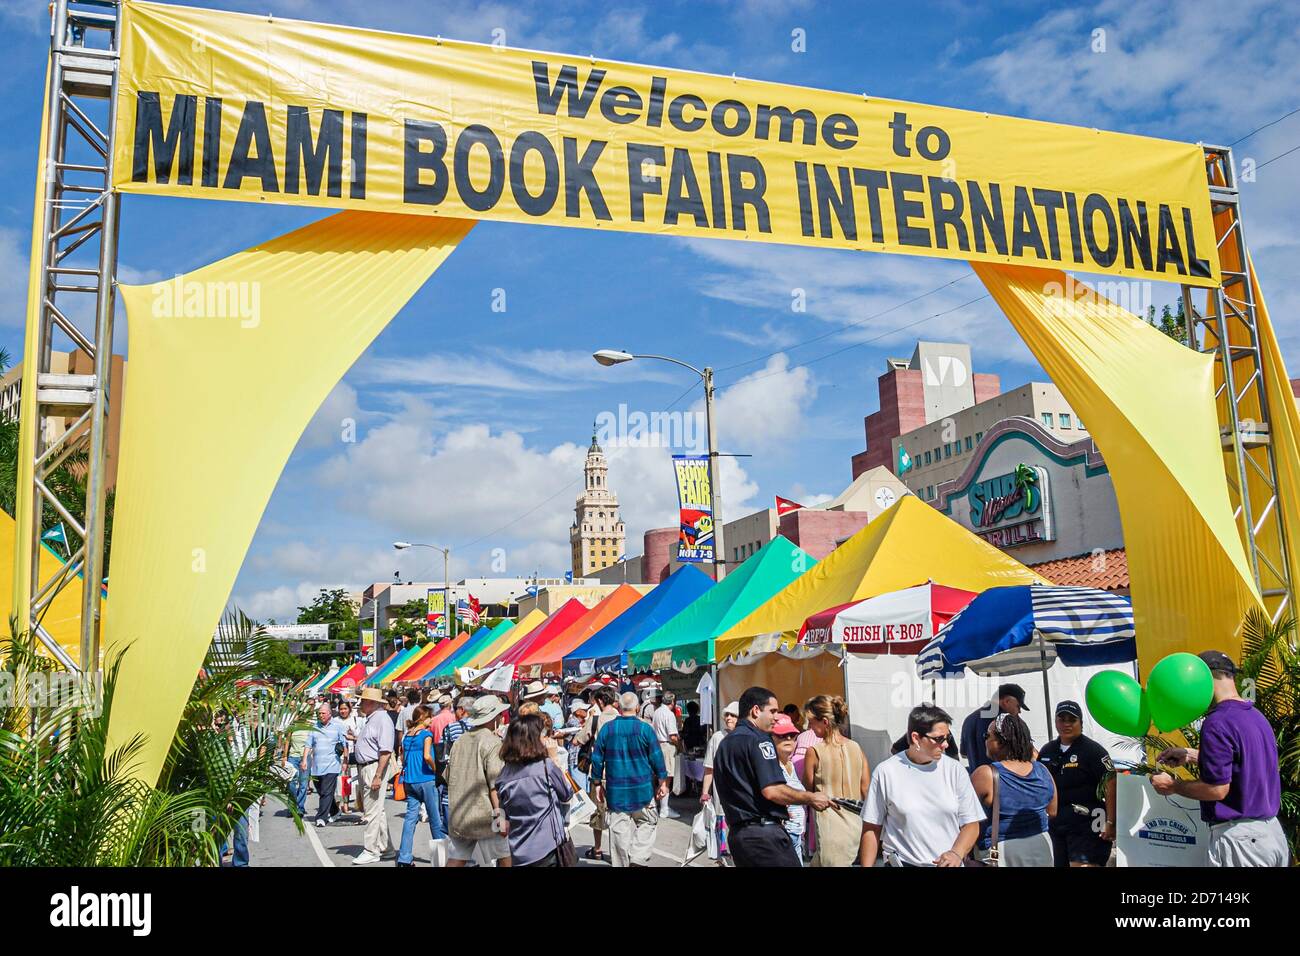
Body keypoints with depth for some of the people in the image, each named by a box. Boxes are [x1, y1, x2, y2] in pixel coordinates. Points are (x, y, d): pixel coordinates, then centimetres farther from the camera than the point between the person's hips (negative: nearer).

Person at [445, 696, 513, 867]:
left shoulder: (459, 741, 10)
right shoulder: (492, 742, -11)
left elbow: (449, 777, 18)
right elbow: (495, 784, -18)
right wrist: (500, 815, -16)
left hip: (457, 816, 6)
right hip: (485, 815, -6)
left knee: (455, 861, 7)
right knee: (504, 859, 7)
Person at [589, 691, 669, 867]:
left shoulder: (606, 729, -1)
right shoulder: (645, 729, -8)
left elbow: (597, 759, 4)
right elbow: (657, 757, -3)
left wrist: (598, 783, 16)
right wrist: (662, 783, 8)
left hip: (616, 792, 2)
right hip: (642, 790, -2)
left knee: (619, 830, 8)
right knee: (647, 823, 12)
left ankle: (621, 863, 13)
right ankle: (638, 859, -3)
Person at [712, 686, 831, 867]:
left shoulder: (725, 743, 19)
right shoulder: (757, 740, -12)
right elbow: (772, 790, -21)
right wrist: (811, 799, -9)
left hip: (736, 832, 9)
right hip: (763, 832, -9)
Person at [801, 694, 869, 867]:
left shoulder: (814, 751, -11)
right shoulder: (856, 748, 2)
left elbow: (808, 790, -1)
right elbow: (866, 790, 6)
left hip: (831, 825, -5)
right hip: (856, 824, 5)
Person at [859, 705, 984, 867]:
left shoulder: (955, 770, -2)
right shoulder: (885, 772, -7)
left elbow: (971, 824, 0)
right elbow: (871, 828, -3)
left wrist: (956, 854, -15)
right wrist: (866, 866, -8)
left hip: (948, 863, 2)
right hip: (902, 862, -2)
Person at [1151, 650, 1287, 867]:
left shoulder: (1217, 722, -19)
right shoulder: (1257, 717, 9)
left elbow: (1217, 789, -22)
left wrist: (1173, 786, -7)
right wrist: (1191, 755, 21)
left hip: (1240, 836, -9)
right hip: (1272, 831, 9)